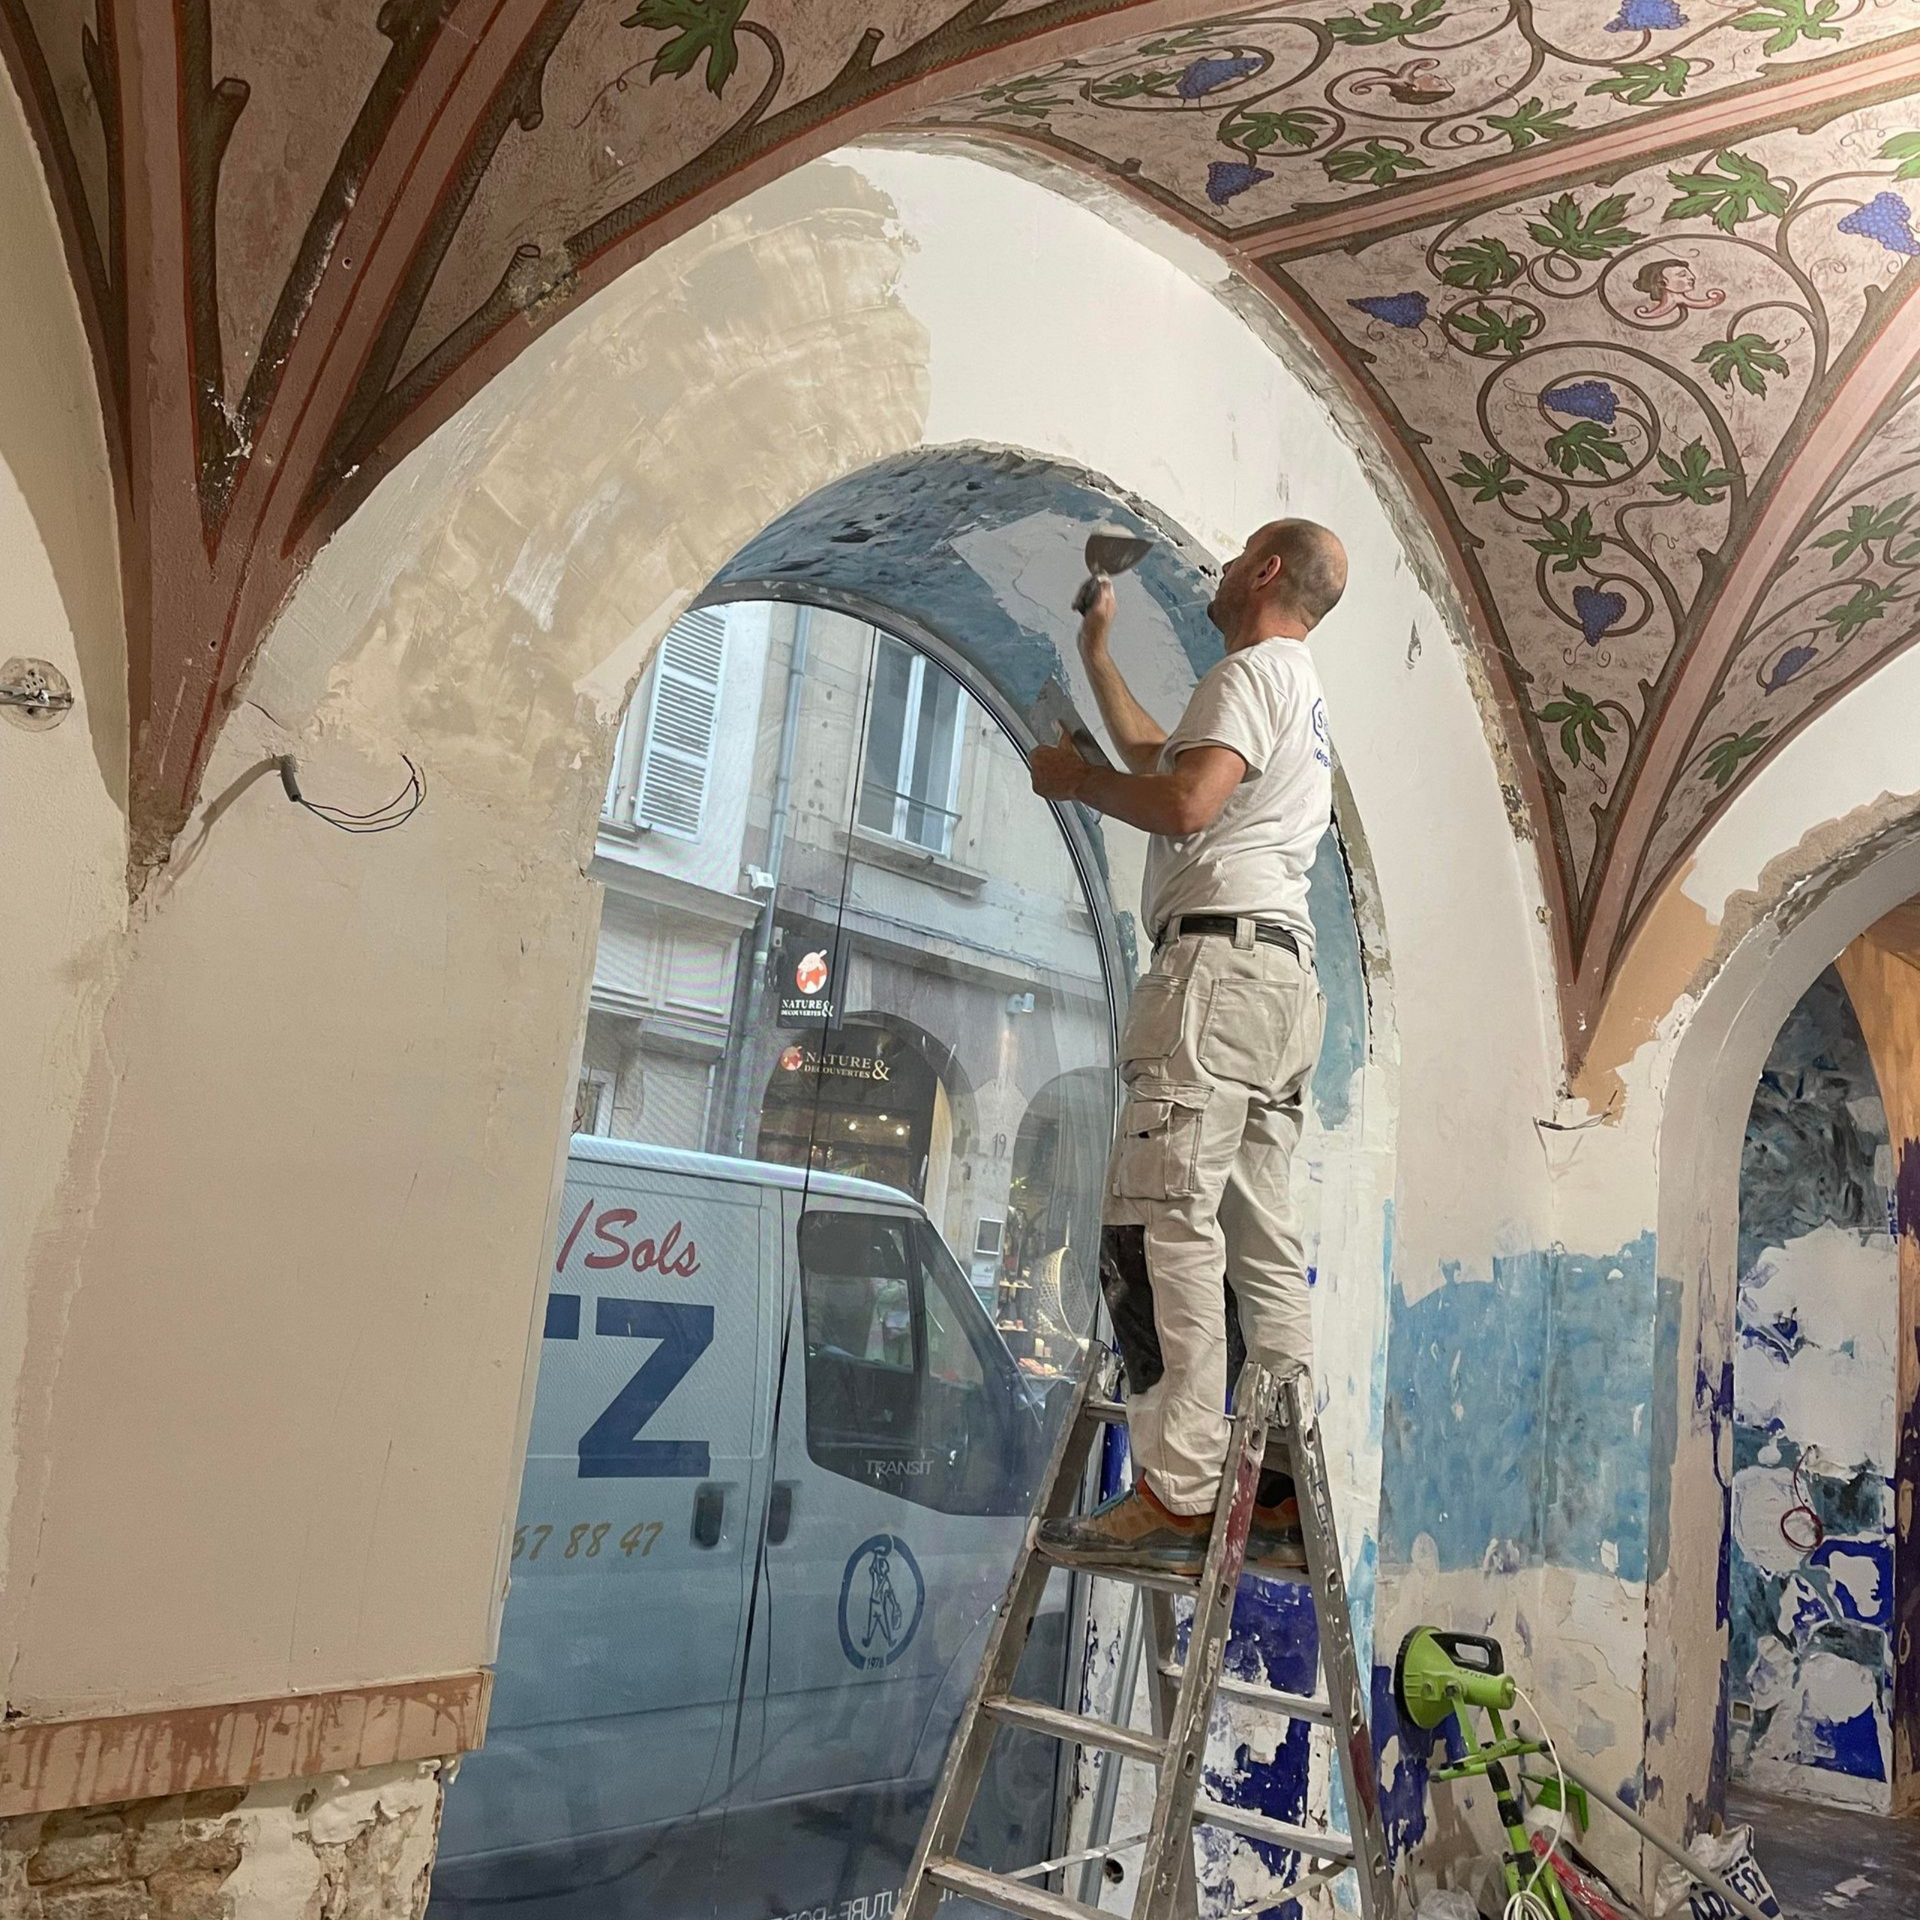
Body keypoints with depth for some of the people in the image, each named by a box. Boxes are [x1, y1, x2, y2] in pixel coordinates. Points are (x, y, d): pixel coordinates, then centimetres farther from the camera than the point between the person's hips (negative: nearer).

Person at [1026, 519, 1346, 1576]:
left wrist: (1073, 779, -2)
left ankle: (1178, 1495, -17)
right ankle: (1284, 1496, 8)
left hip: (1221, 955, -10)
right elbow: (1158, 755, 41)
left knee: (1161, 1225, -15)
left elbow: (1184, 802, -19)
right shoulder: (1301, 691, 29)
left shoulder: (1254, 670, -2)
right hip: (1288, 972, 10)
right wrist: (1095, 654, 47)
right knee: (1263, 1242, 7)